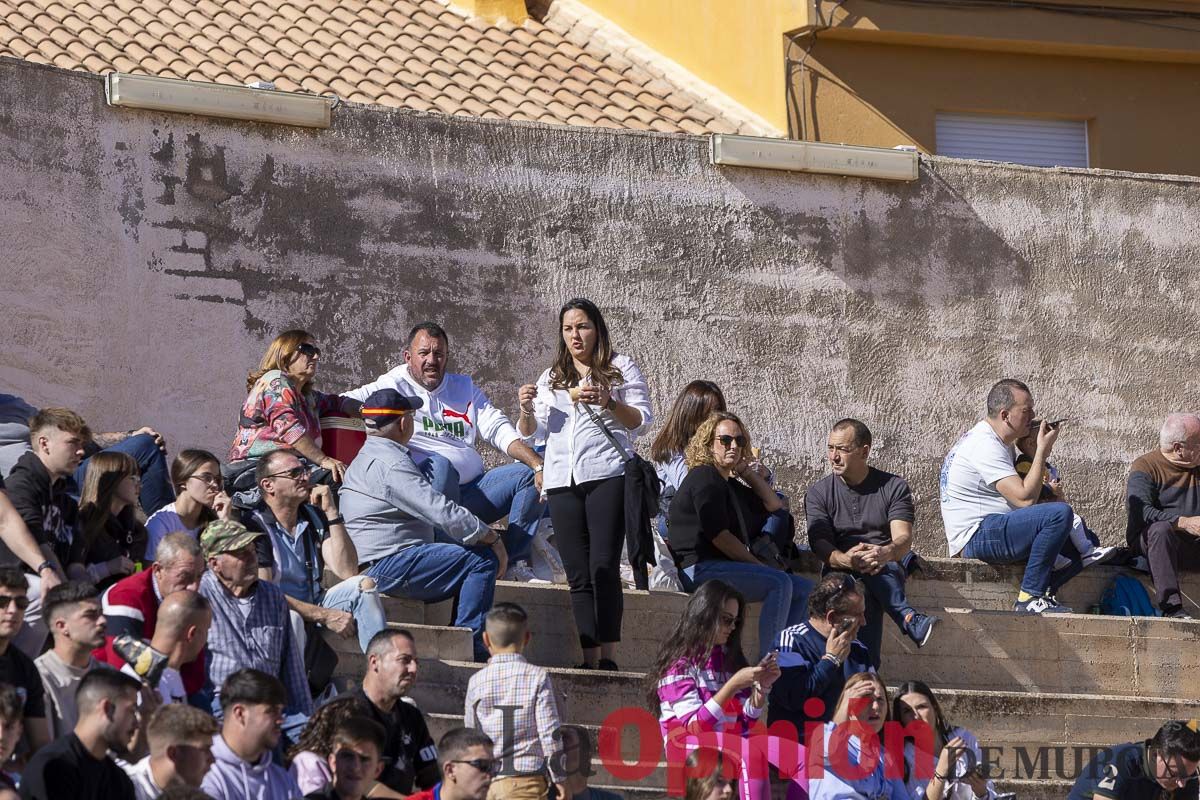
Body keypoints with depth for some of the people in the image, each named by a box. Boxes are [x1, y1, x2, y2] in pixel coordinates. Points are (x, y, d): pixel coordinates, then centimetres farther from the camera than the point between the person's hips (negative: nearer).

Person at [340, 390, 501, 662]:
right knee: (483, 560, -16)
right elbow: (441, 512, -20)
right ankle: (471, 649, -15)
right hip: (386, 566, -11)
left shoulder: (369, 457, 23)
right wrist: (492, 538, -9)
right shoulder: (389, 463, -15)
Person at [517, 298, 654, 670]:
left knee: (603, 566, -16)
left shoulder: (621, 368, 11)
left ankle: (608, 656, -19)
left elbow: (642, 420, 3)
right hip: (562, 480, 5)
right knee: (578, 575, 0)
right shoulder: (551, 378, 24)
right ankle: (590, 658, -2)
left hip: (607, 475, -5)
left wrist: (609, 403, -14)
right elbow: (532, 431, 18)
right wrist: (527, 409, -5)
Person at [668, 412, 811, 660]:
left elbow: (773, 505, 30)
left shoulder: (729, 484, 24)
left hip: (724, 566, 10)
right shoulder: (704, 478, -7)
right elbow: (718, 535, -15)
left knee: (803, 588, 6)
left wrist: (746, 471, 20)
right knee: (780, 582, -27)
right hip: (700, 569, -10)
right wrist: (757, 564, -11)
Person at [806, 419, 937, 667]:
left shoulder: (894, 487, 9)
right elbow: (819, 544, -6)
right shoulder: (818, 493, 11)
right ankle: (910, 619, -52)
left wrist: (886, 553, -33)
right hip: (841, 571, 0)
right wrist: (847, 560, -29)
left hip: (890, 566, 0)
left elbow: (904, 539, -7)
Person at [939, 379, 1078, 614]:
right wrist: (1042, 451, -15)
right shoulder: (985, 445, -17)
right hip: (975, 538, -11)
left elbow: (1021, 489, 20)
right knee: (1060, 514, -27)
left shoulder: (994, 441, 17)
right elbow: (1025, 498, -23)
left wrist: (1038, 452, 7)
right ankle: (1030, 596, -23)